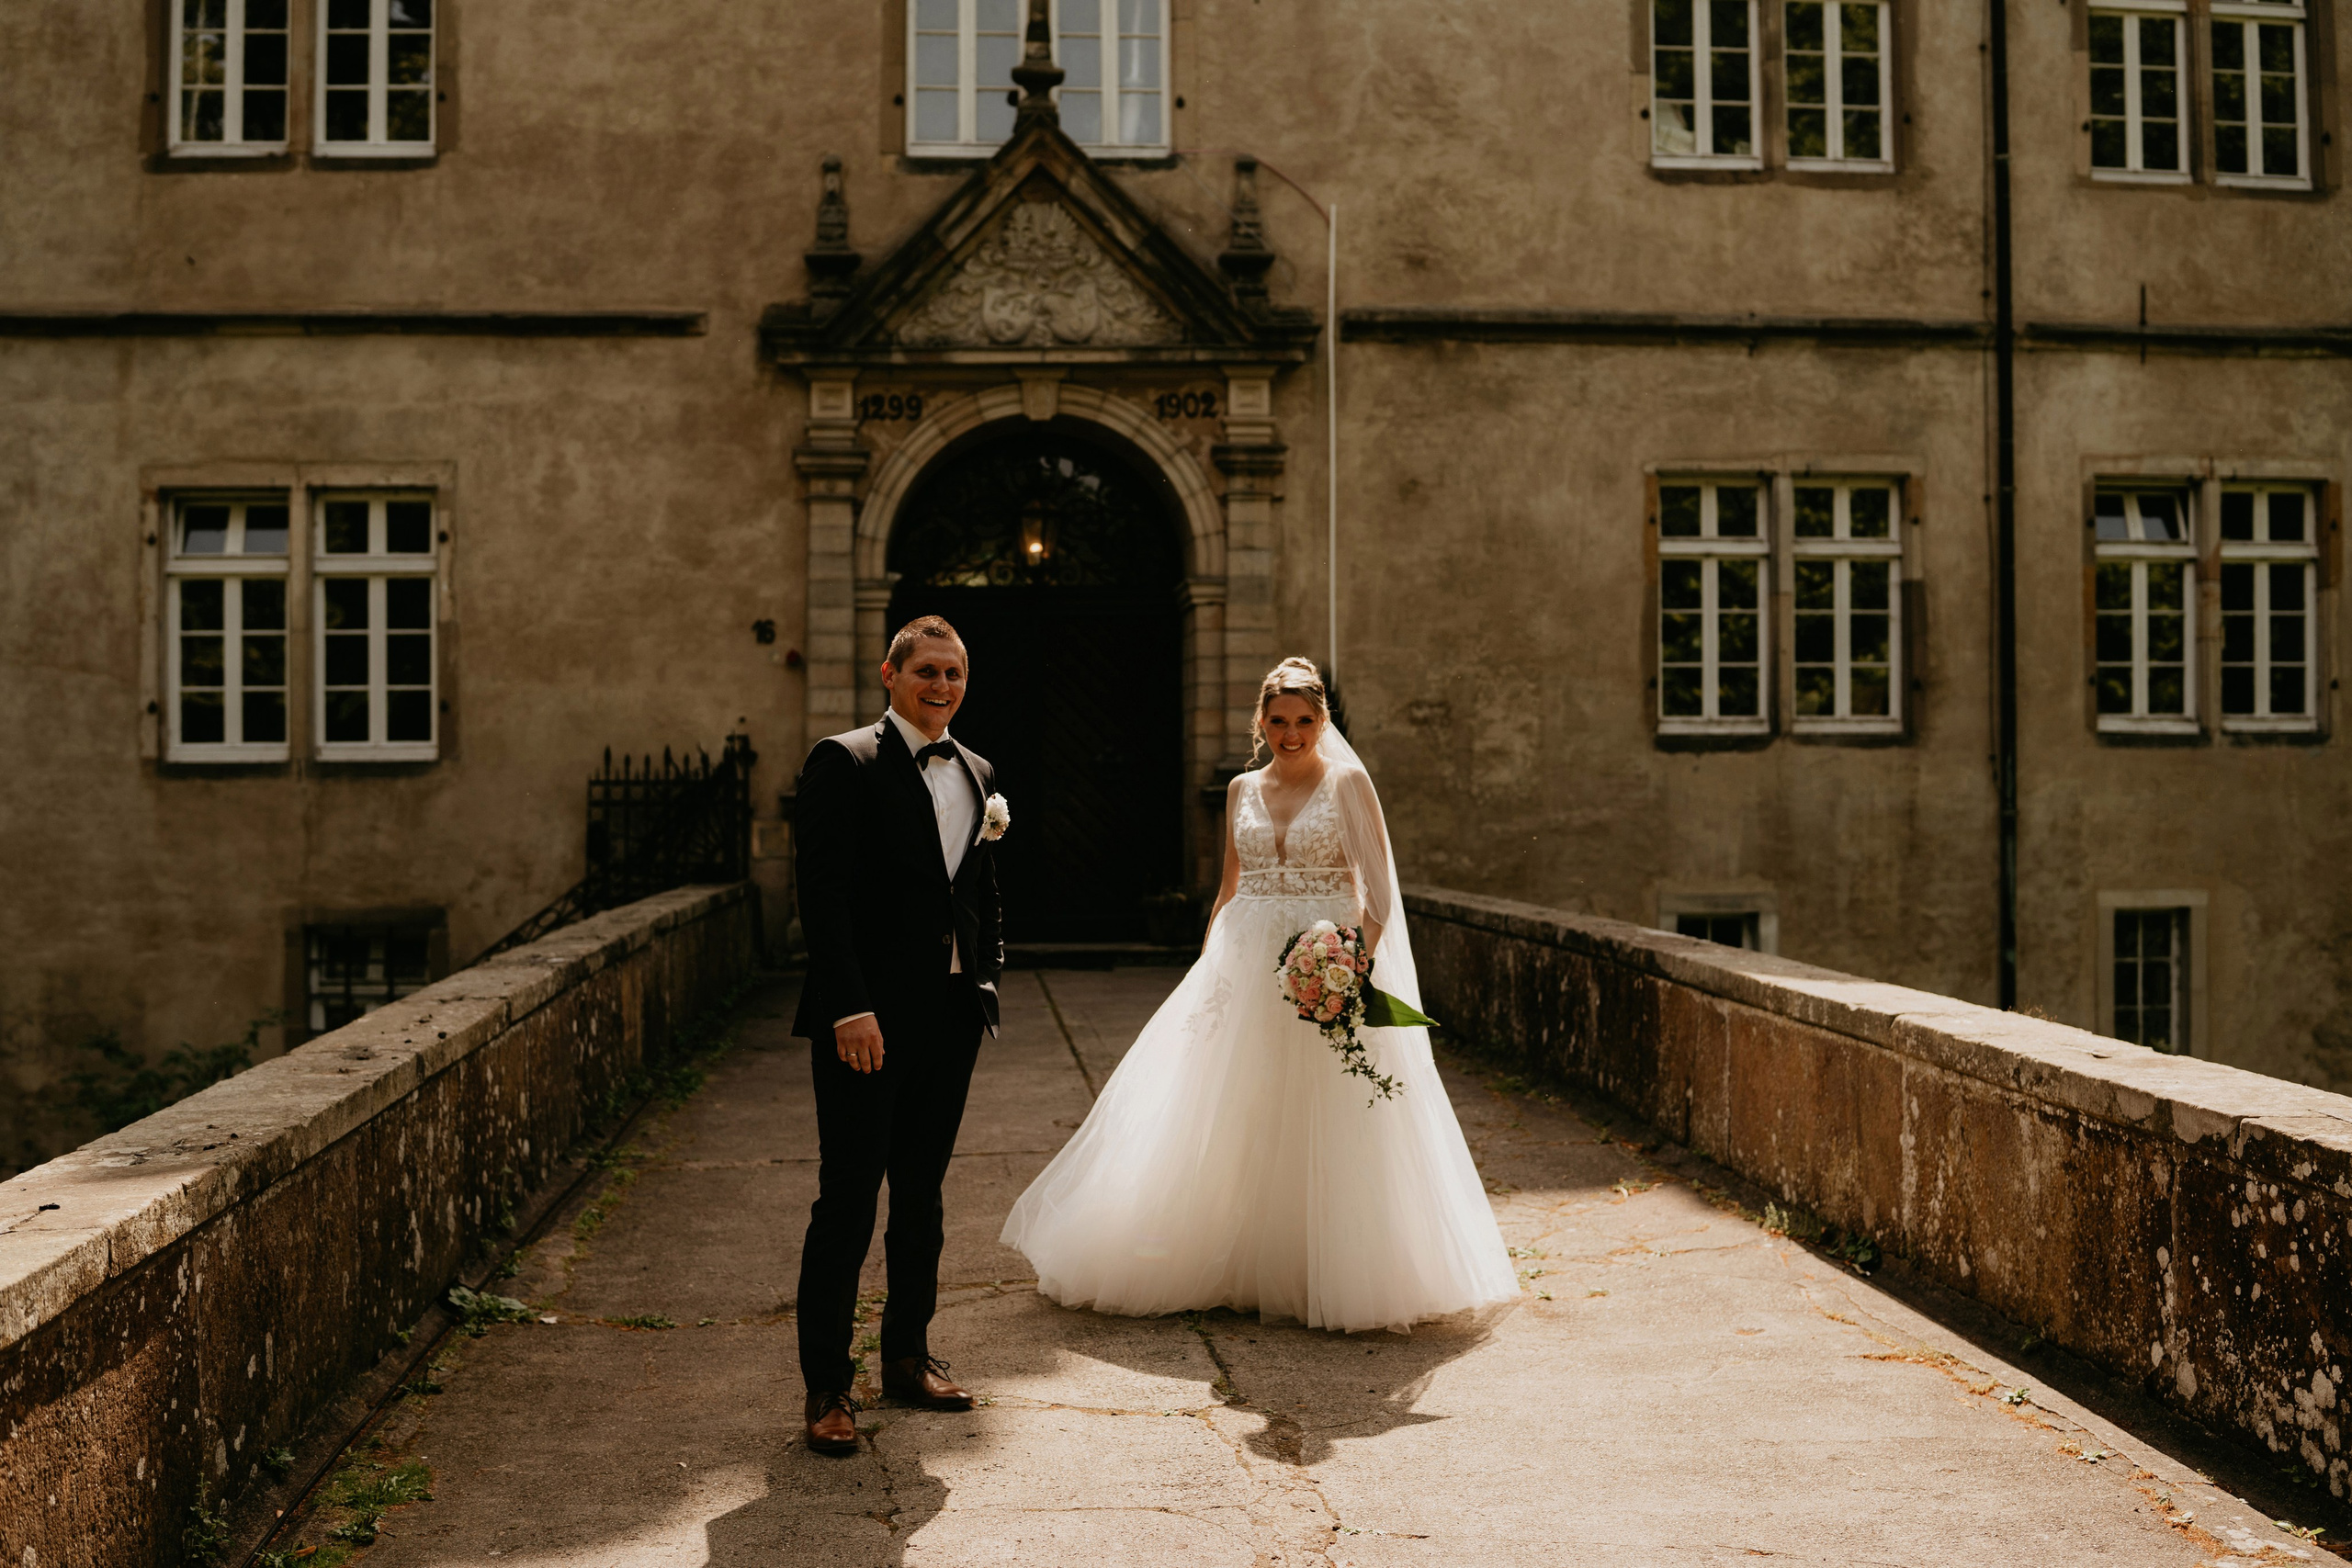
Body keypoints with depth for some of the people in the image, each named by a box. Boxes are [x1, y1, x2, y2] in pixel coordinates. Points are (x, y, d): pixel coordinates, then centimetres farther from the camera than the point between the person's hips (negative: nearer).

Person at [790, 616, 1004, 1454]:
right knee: (848, 1197, -2)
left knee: (922, 1196, 15)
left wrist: (986, 981, 8)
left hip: (951, 1015, 6)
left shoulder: (977, 773, 13)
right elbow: (822, 893, -14)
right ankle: (827, 1384, 8)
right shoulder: (844, 763, -7)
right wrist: (850, 1009, -20)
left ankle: (908, 1355, 29)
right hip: (867, 1020, -6)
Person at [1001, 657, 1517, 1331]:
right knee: (1235, 1120, 5)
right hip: (1245, 965, 4)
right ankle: (1238, 1267, 17)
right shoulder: (1242, 791, 12)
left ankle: (1331, 1273, 9)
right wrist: (1208, 964, 8)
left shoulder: (1348, 783, -1)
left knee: (1328, 1126, -2)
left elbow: (1379, 885, -7)